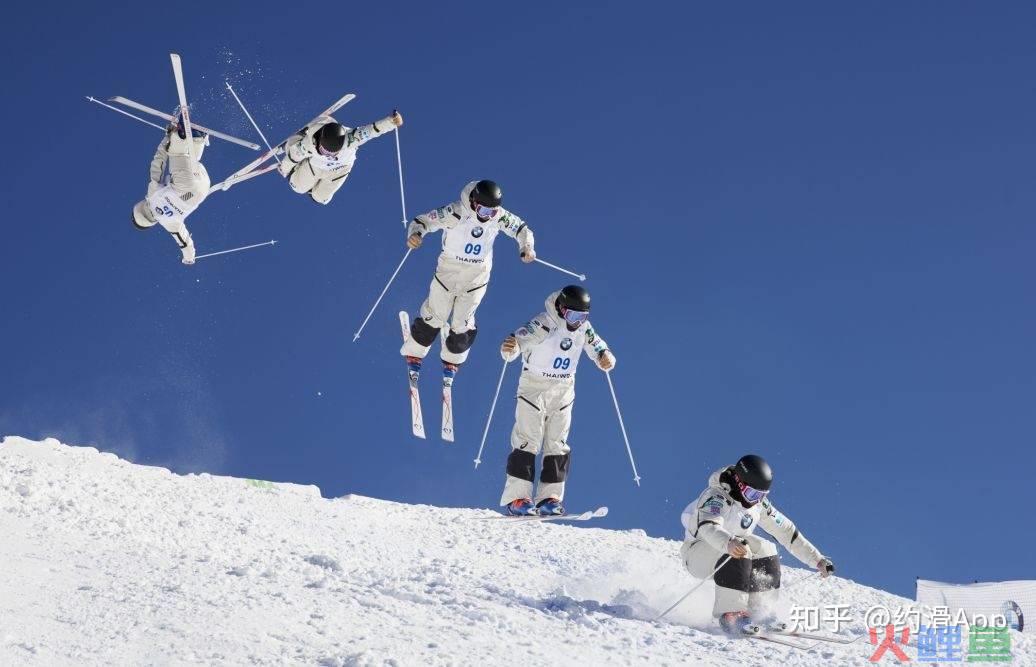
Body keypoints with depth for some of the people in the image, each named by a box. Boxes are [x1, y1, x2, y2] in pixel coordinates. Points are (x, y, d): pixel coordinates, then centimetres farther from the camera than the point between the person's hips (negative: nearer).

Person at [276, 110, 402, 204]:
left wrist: (391, 122, -83)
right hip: (314, 165, 0)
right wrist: (284, 169, 0)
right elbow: (294, 155, -20)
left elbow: (369, 131, -67)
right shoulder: (309, 143, -43)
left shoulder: (348, 139, -49)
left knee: (320, 198, 20)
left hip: (339, 170, 0)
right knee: (299, 187, 24)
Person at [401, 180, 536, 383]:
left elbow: (521, 228, -1)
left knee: (462, 325, 11)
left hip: (477, 279, 2)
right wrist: (415, 234, -46)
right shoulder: (455, 212, -26)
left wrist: (527, 248, -20)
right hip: (448, 273, -2)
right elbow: (423, 221, -24)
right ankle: (414, 355, 35)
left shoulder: (499, 216, -16)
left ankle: (452, 360, 39)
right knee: (433, 318, 11)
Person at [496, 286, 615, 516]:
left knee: (557, 444, 4)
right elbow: (521, 338, -30)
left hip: (563, 392, 5)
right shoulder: (543, 324, -21)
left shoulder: (584, 329, -3)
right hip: (534, 388, -5)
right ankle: (517, 497, -8)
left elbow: (598, 347, 4)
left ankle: (549, 498, 7)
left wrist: (606, 358, -20)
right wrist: (510, 347, -54)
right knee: (527, 442, -8)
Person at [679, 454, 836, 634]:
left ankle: (759, 613, -6)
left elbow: (786, 530, 3)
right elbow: (708, 527, -45)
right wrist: (729, 543, -67)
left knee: (767, 551, -14)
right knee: (738, 553, -33)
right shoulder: (716, 497, -25)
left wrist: (818, 559, -2)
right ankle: (730, 613, -32)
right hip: (697, 555, -7)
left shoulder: (758, 503, -2)